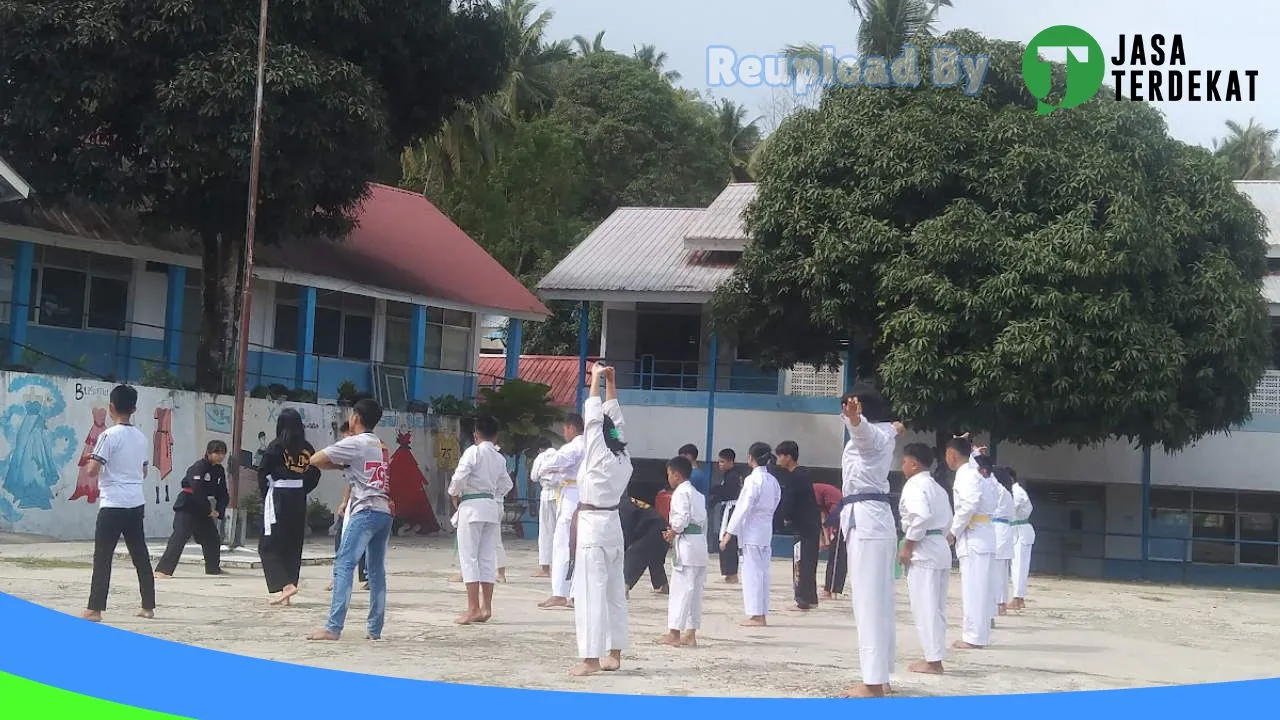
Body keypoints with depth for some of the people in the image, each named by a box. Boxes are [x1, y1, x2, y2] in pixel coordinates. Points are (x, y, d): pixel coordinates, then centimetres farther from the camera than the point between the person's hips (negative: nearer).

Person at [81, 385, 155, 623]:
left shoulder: (109, 435, -11)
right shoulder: (141, 438, 10)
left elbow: (92, 470, -14)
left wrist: (91, 459, 6)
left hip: (113, 505, -6)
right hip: (137, 503, 6)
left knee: (102, 556, -3)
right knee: (140, 556, 11)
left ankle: (95, 609, -6)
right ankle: (148, 606, 14)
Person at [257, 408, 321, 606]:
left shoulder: (276, 446, -10)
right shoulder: (307, 449, 2)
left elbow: (263, 473, -7)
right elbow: (315, 475, 5)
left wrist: (265, 495, 7)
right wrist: (301, 491, 13)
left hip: (278, 498, -5)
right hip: (299, 500, 5)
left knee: (268, 546, 1)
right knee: (293, 547, 11)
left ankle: (286, 585, -16)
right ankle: (286, 595, 14)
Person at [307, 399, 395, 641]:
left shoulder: (353, 443, -2)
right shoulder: (382, 446, 20)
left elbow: (315, 460, -1)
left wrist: (339, 465, 13)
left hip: (365, 512, -8)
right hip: (385, 512, 8)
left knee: (343, 566, -11)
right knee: (377, 571, 10)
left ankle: (333, 627, -19)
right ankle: (375, 629, 10)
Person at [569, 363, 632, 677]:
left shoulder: (598, 457, -12)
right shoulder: (623, 458, 6)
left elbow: (593, 418, -11)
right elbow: (614, 419, 14)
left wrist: (596, 379, -5)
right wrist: (611, 383, 14)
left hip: (592, 527, -9)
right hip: (612, 525, 9)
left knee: (590, 593, -9)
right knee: (614, 592, 12)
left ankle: (591, 659, -13)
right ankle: (614, 654, 18)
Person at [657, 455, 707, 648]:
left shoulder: (680, 492, -9)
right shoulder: (697, 494, 19)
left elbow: (682, 517, -20)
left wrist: (672, 532, -4)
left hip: (685, 544, -9)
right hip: (700, 542, 9)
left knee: (680, 588, -6)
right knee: (694, 590, 11)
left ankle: (674, 633, -4)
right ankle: (690, 634, 14)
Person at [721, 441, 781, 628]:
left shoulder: (753, 480, -15)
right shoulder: (772, 480, 9)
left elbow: (743, 507, -16)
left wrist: (729, 532, -12)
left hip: (752, 530, -8)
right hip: (767, 530, 8)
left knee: (752, 571, -3)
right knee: (762, 571, 12)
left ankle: (756, 615, -2)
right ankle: (762, 615, 16)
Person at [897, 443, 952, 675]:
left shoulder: (914, 486, -11)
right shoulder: (938, 488, 18)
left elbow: (920, 517, -23)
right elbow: (948, 521, 20)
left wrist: (907, 546, -17)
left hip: (922, 551, -10)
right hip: (941, 548, 10)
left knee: (924, 606, -6)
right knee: (936, 607, 12)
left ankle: (933, 661, -6)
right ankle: (935, 657, 17)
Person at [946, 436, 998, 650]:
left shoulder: (966, 476, -12)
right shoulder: (972, 474, 17)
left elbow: (969, 506, -22)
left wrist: (953, 532, -13)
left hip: (973, 538, -10)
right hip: (980, 536, 10)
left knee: (973, 587, -7)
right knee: (976, 588, 12)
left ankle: (974, 637, -6)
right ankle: (976, 634, 17)